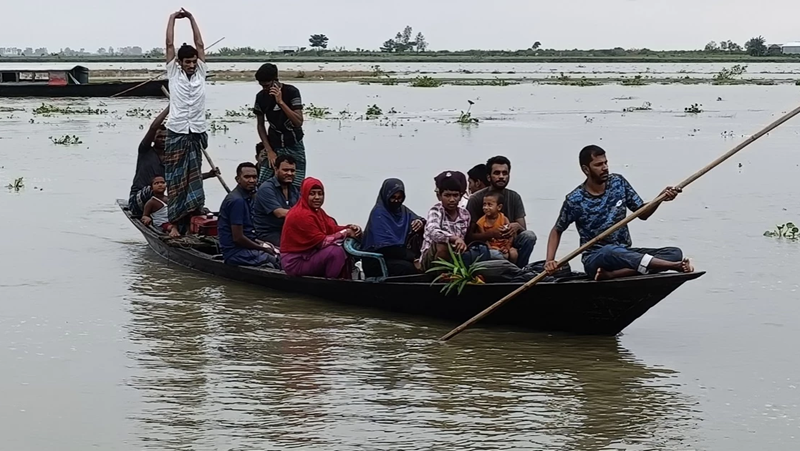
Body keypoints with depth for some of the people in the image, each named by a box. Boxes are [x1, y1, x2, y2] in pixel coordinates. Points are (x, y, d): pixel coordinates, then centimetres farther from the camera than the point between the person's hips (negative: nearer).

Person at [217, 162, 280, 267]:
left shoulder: (247, 198, 14)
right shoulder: (237, 200, -16)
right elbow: (238, 238, -19)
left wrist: (261, 243, 8)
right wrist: (263, 249, -8)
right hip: (236, 253, -10)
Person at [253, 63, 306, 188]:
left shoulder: (291, 92, -12)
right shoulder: (261, 96, -1)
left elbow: (299, 122, -21)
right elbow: (260, 125, 8)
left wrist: (281, 102, -28)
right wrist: (269, 150, 0)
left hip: (293, 146, -3)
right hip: (273, 146, 3)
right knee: (261, 186, -11)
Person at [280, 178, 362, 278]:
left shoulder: (317, 211, 10)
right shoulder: (302, 215, -21)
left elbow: (332, 228, 3)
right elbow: (321, 242, -22)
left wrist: (350, 228, -14)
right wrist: (345, 233, -18)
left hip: (309, 254, 10)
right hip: (295, 262, -10)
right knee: (336, 251, -24)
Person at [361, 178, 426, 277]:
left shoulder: (403, 211, 11)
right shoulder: (378, 212, -10)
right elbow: (386, 245, -18)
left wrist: (421, 223, -15)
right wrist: (413, 257, -23)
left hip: (397, 257, 7)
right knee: (408, 267, -33)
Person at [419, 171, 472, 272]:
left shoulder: (465, 214, 4)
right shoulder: (436, 211, -12)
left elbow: (467, 238, 9)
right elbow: (433, 232, -34)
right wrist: (455, 238, -49)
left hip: (454, 259, 6)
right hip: (430, 259, -6)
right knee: (442, 244, -35)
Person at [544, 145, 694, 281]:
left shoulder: (618, 183, 4)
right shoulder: (575, 200, -7)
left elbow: (642, 214, 9)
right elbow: (557, 231, 6)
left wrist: (660, 199, -10)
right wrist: (550, 261, -9)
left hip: (626, 253, 5)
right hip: (595, 260, -5)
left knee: (675, 253, -17)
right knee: (611, 252, -41)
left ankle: (612, 274, -35)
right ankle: (676, 266, -49)